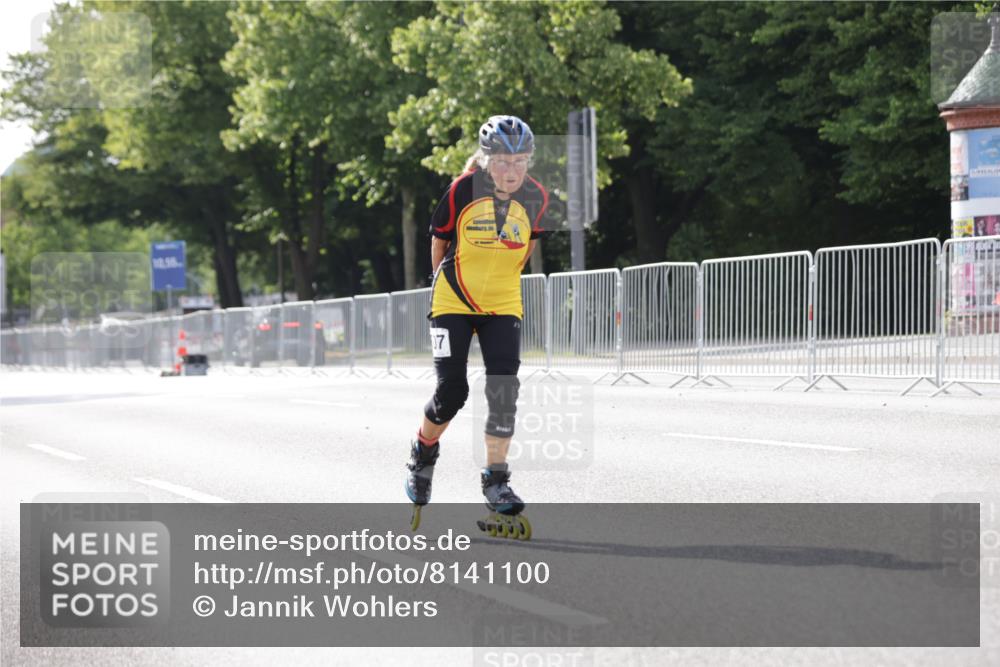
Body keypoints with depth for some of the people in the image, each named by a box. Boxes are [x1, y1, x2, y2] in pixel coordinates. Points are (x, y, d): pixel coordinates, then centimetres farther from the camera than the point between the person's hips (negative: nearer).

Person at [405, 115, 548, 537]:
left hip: (502, 306, 2)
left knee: (504, 389, -11)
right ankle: (423, 450, 24)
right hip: (453, 303, -2)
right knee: (451, 392, -7)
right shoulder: (462, 192, -17)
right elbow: (439, 240, -1)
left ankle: (495, 481, -3)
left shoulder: (535, 198, -8)